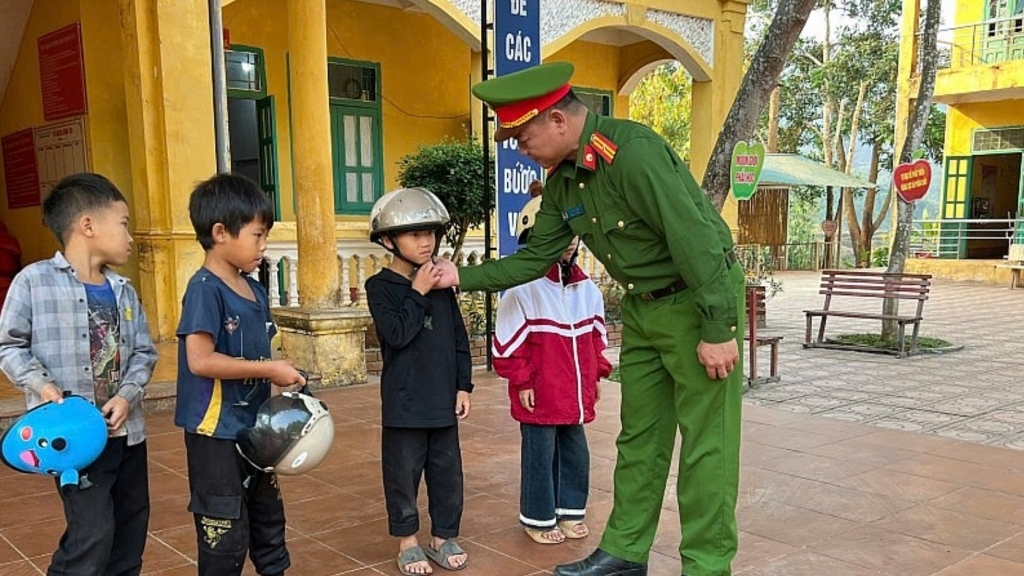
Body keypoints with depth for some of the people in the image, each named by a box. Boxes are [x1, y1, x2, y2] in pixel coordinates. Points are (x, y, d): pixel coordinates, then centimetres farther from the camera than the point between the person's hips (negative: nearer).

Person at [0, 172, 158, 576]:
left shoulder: (123, 291, 7)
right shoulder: (34, 280, -10)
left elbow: (144, 352, 8)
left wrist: (127, 395, -8)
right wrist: (42, 385, -20)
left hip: (126, 429, 6)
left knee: (131, 528, 16)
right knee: (93, 532, -8)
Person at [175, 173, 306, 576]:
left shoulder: (254, 290, 7)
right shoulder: (205, 289, -18)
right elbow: (200, 360, -26)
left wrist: (279, 385, -1)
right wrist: (269, 369, -21)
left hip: (254, 427, 9)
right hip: (215, 431, -8)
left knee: (269, 516, 23)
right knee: (225, 530, 4)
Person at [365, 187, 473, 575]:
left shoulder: (442, 284, 6)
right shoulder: (380, 286, -7)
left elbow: (460, 338, 9)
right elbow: (396, 333, -20)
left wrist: (463, 386, 5)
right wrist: (418, 293, -16)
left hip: (443, 399, 4)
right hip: (404, 402, -4)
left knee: (447, 472, 12)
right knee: (403, 473, 7)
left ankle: (444, 536, 28)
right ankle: (407, 540, 24)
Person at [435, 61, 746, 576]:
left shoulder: (633, 152, -26)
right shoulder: (561, 181, 2)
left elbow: (696, 238, -27)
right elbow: (534, 259, 11)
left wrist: (718, 330, -23)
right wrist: (462, 277, 8)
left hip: (700, 300, -8)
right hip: (642, 307, 8)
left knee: (706, 445, -1)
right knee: (639, 437, 14)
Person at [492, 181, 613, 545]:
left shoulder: (587, 289, 6)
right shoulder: (524, 288, -14)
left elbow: (597, 336, 16)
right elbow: (509, 342, -12)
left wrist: (596, 374, 15)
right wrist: (522, 382, -11)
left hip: (575, 392, 6)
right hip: (539, 394, -6)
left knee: (575, 453, 15)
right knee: (540, 456, 5)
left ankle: (570, 510, 32)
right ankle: (538, 518, 20)